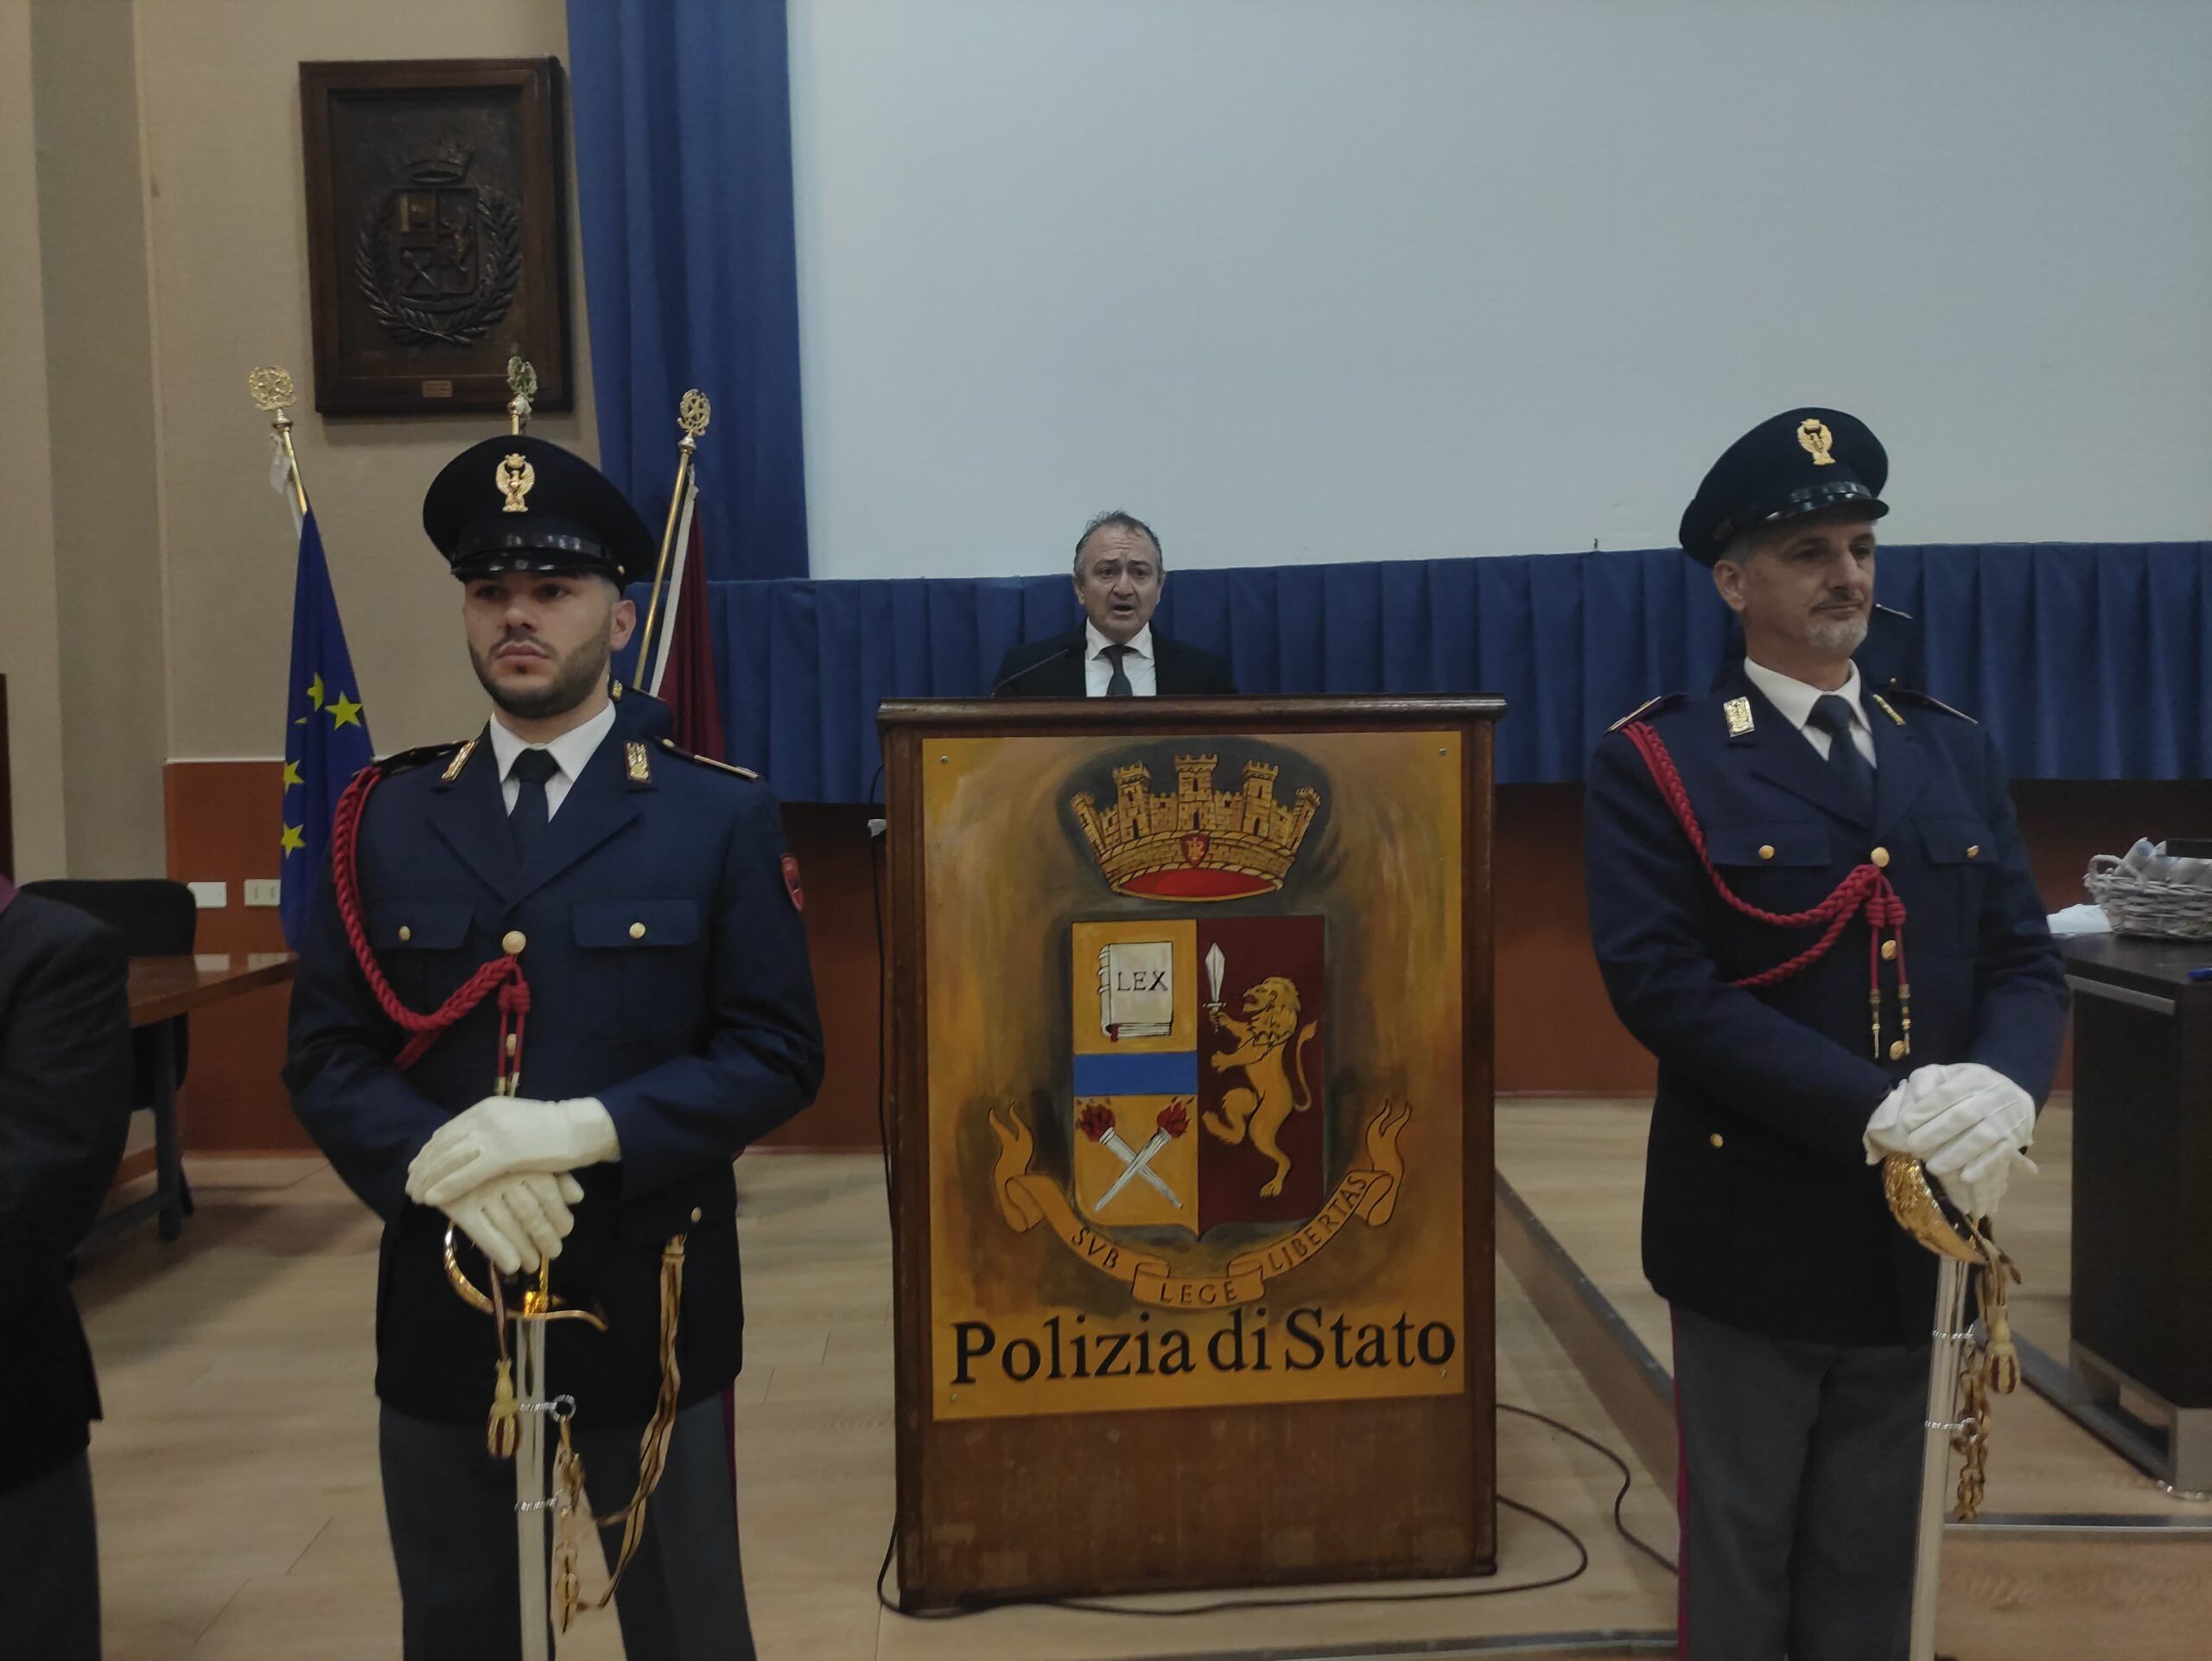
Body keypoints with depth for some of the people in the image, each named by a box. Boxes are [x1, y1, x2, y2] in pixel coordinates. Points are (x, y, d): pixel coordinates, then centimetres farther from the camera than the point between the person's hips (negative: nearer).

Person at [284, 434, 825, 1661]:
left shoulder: (720, 817, -3)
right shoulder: (387, 816, 5)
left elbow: (778, 1053, -8)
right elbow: (322, 1055, 1)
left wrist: (582, 1128, -21)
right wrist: (443, 1169, -18)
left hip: (649, 1309, -2)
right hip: (441, 1310, 3)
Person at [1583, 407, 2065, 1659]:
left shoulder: (1957, 752, 8)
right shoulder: (1658, 764, -7)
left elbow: (2026, 960, 4)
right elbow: (1661, 983, -17)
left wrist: (2001, 1086, -19)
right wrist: (1876, 1113, -23)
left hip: (1916, 1234, 4)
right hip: (1758, 1229, -4)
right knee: (1742, 1557, 12)